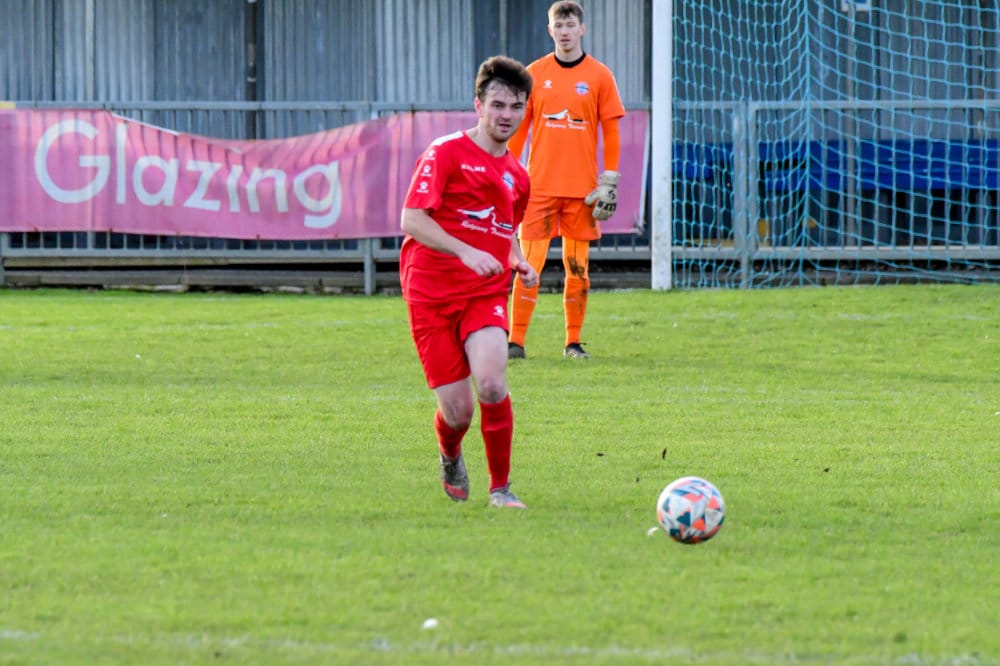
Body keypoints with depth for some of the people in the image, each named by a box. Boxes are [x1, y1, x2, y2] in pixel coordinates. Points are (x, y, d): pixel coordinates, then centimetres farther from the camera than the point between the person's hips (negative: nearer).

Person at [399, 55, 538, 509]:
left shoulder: (517, 177, 14)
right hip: (431, 292, -3)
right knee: (457, 410, -5)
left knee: (492, 385, -23)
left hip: (487, 294, 3)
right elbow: (411, 219, -12)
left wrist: (519, 263, 9)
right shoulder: (446, 153, -4)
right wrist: (468, 253, -24)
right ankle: (450, 459, 32)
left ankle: (501, 488, -6)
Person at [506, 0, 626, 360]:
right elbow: (518, 128, 8)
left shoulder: (599, 75, 3)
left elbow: (611, 131, 4)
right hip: (540, 185, 0)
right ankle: (515, 341, -4)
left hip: (581, 188, 0)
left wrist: (609, 181, -2)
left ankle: (573, 342, 11)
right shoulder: (534, 74, 5)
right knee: (530, 262, -6)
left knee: (577, 266, 3)